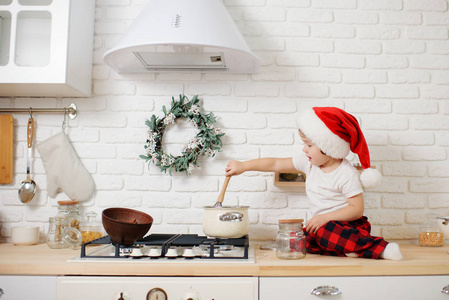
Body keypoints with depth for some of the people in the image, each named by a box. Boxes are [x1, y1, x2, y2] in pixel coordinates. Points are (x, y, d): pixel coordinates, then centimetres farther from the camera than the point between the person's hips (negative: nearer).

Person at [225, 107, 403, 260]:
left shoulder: (347, 174, -14)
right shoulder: (308, 162, 4)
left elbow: (357, 209, -16)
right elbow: (276, 164, 9)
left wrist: (326, 217, -24)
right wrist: (243, 166, 8)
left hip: (347, 224, -7)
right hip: (322, 226, 7)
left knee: (325, 232, -38)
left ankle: (380, 247, -27)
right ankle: (346, 247, -21)